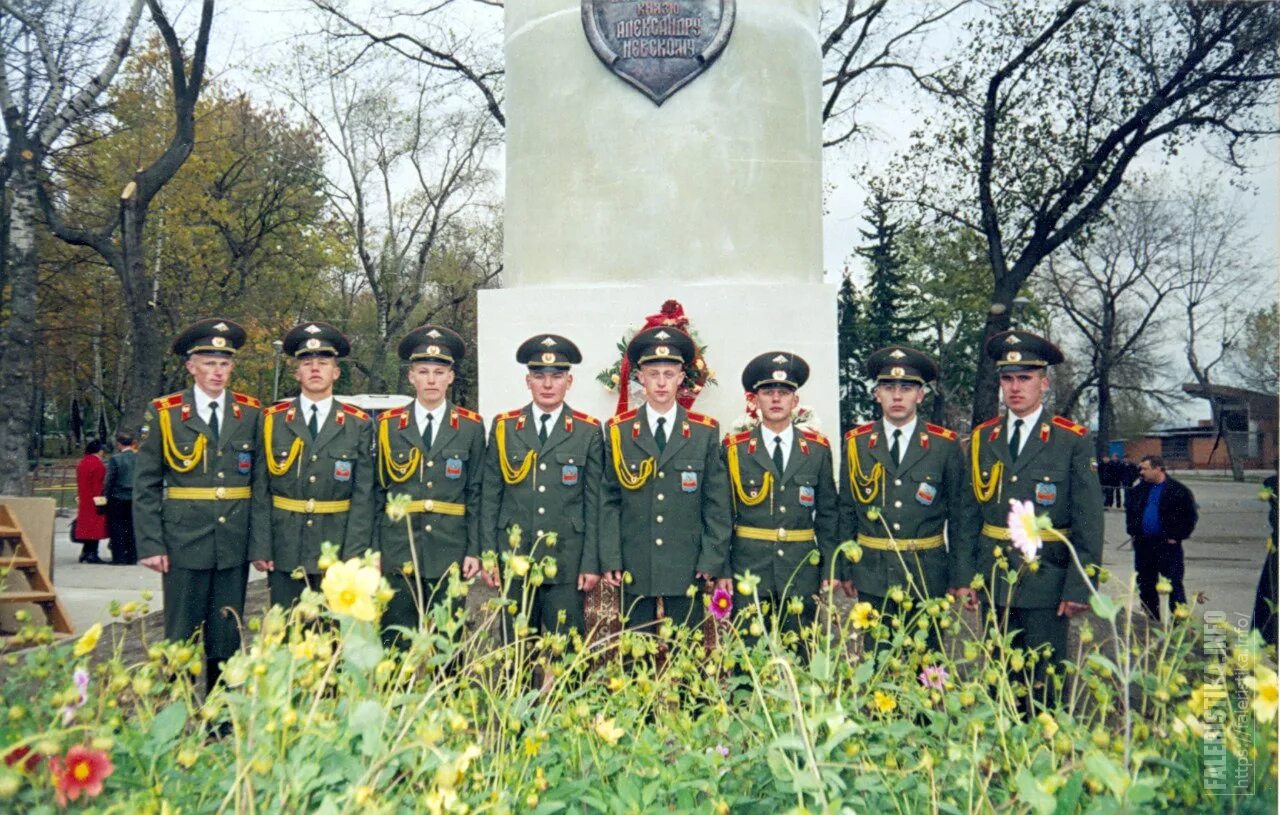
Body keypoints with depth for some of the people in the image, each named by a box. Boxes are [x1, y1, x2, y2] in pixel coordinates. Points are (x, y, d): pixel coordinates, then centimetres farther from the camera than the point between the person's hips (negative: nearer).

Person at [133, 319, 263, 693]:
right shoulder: (163, 413, 2)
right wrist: (150, 544, -7)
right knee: (181, 637, 5)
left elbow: (261, 481, 7)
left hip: (235, 544, 2)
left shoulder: (251, 413, 7)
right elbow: (146, 486, 1)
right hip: (183, 542, -2)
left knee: (227, 639, 8)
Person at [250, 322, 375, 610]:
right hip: (284, 550, 1)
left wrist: (354, 554, -6)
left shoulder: (358, 424, 2)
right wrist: (260, 547, -3)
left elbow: (363, 496, 0)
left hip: (336, 549, 0)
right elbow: (261, 492, 3)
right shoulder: (273, 419, 4)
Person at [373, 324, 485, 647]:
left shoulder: (471, 426, 5)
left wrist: (474, 550, -1)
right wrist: (372, 551, 3)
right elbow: (377, 492, 8)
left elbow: (476, 494, 5)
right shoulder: (388, 424, 6)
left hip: (450, 554, 0)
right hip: (397, 553, 0)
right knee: (397, 643, 3)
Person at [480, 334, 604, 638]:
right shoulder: (503, 427, 6)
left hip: (567, 562, -1)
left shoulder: (589, 431, 2)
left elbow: (594, 502, 1)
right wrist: (488, 555, 2)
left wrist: (591, 563, -3)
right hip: (514, 558, 2)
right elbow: (490, 497, 7)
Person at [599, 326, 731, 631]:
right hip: (634, 568, 0)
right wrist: (610, 560, -2)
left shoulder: (705, 431, 3)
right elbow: (609, 501, 3)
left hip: (687, 569, 0)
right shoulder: (619, 431, 3)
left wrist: (712, 561, -2)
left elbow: (717, 504, 4)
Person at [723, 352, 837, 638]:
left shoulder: (818, 448, 6)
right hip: (748, 567, -1)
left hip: (802, 570, 1)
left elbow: (827, 514, 9)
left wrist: (829, 567, 4)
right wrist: (723, 570, -1)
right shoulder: (735, 449, 2)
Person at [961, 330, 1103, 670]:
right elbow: (971, 513, 10)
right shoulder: (982, 438, 7)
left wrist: (1078, 588, -10)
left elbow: (1089, 523, -5)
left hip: (1046, 585, -3)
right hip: (993, 583, 3)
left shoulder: (1072, 440, -4)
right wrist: (966, 575, 5)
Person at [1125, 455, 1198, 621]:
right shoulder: (1140, 489, 9)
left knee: (1174, 585, -6)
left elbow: (1190, 517, -6)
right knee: (1145, 585, 12)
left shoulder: (1178, 490, -7)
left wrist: (1176, 537, -9)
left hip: (1167, 545, -6)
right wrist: (1133, 531, 11)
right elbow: (1130, 511, 22)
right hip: (1142, 545, 6)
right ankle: (1151, 620, 23)